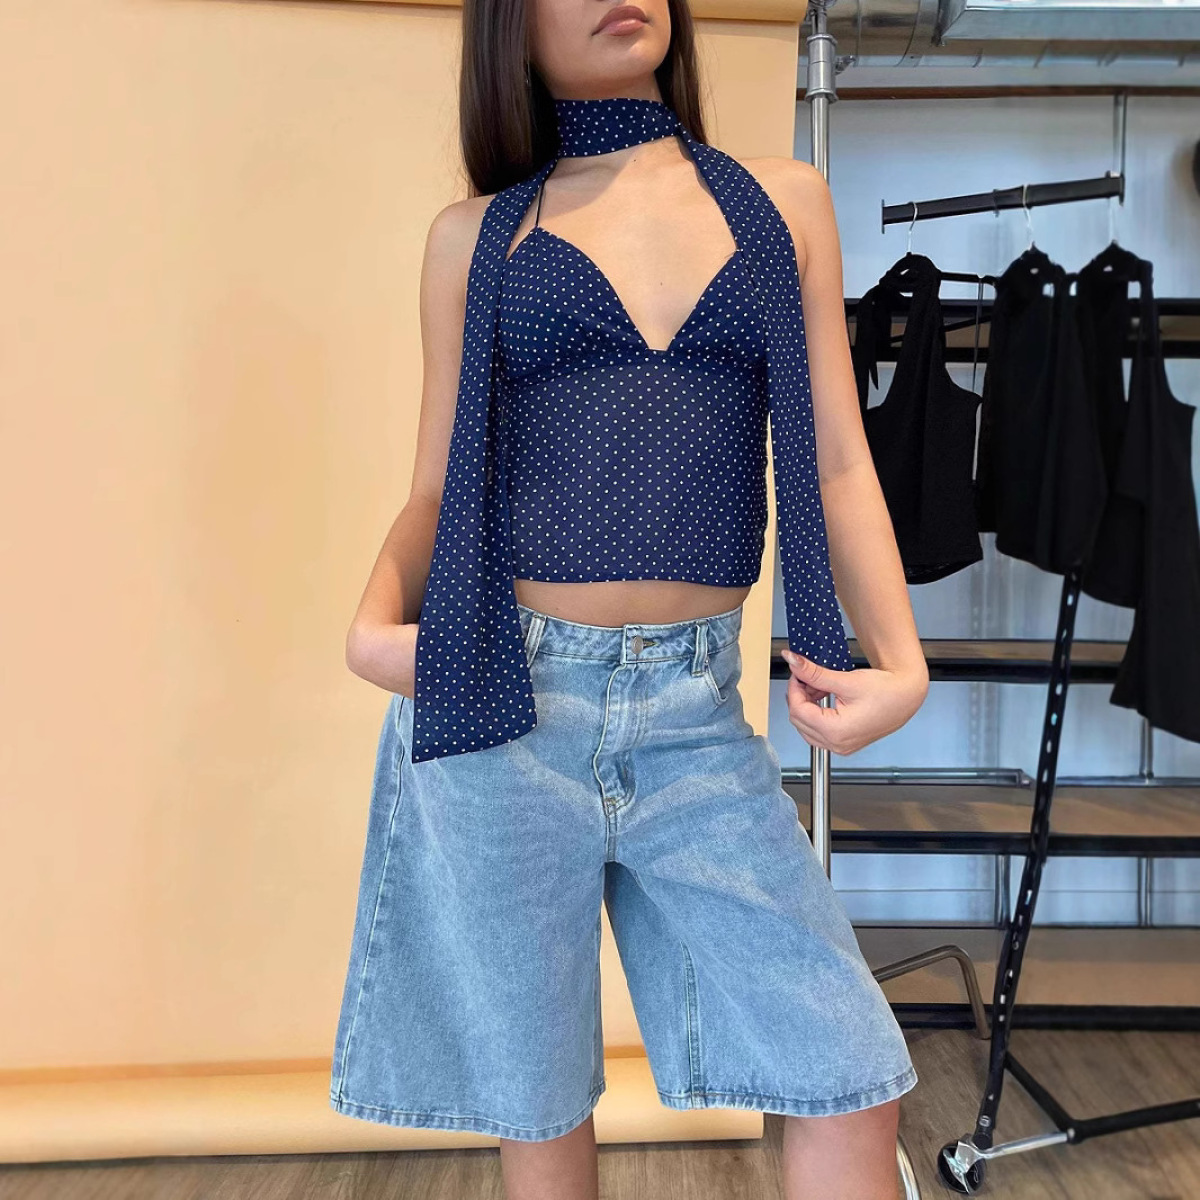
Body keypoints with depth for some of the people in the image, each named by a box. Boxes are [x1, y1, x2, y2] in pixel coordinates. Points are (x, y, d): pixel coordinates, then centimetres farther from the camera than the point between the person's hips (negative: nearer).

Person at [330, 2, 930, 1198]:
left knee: (850, 1089, 0)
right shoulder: (476, 234, 9)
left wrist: (899, 658, -4)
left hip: (697, 713, 1)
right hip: (496, 699, -1)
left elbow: (835, 461, 8)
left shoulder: (784, 199, 12)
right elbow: (436, 490, 9)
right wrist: (374, 626, -10)